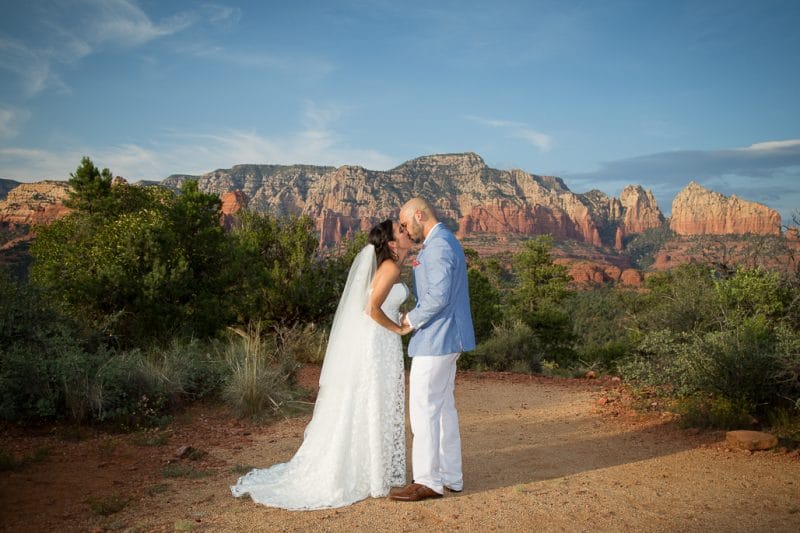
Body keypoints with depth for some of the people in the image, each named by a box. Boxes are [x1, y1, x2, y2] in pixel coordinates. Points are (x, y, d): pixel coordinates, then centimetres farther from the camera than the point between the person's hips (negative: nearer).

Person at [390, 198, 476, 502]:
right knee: (444, 408, 15)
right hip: (445, 340, 11)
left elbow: (438, 297, -25)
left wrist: (410, 319, -11)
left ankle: (428, 481, 5)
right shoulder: (443, 243, 17)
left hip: (435, 340, -11)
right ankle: (451, 477, 24)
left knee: (424, 409, -3)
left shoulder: (439, 245, -16)